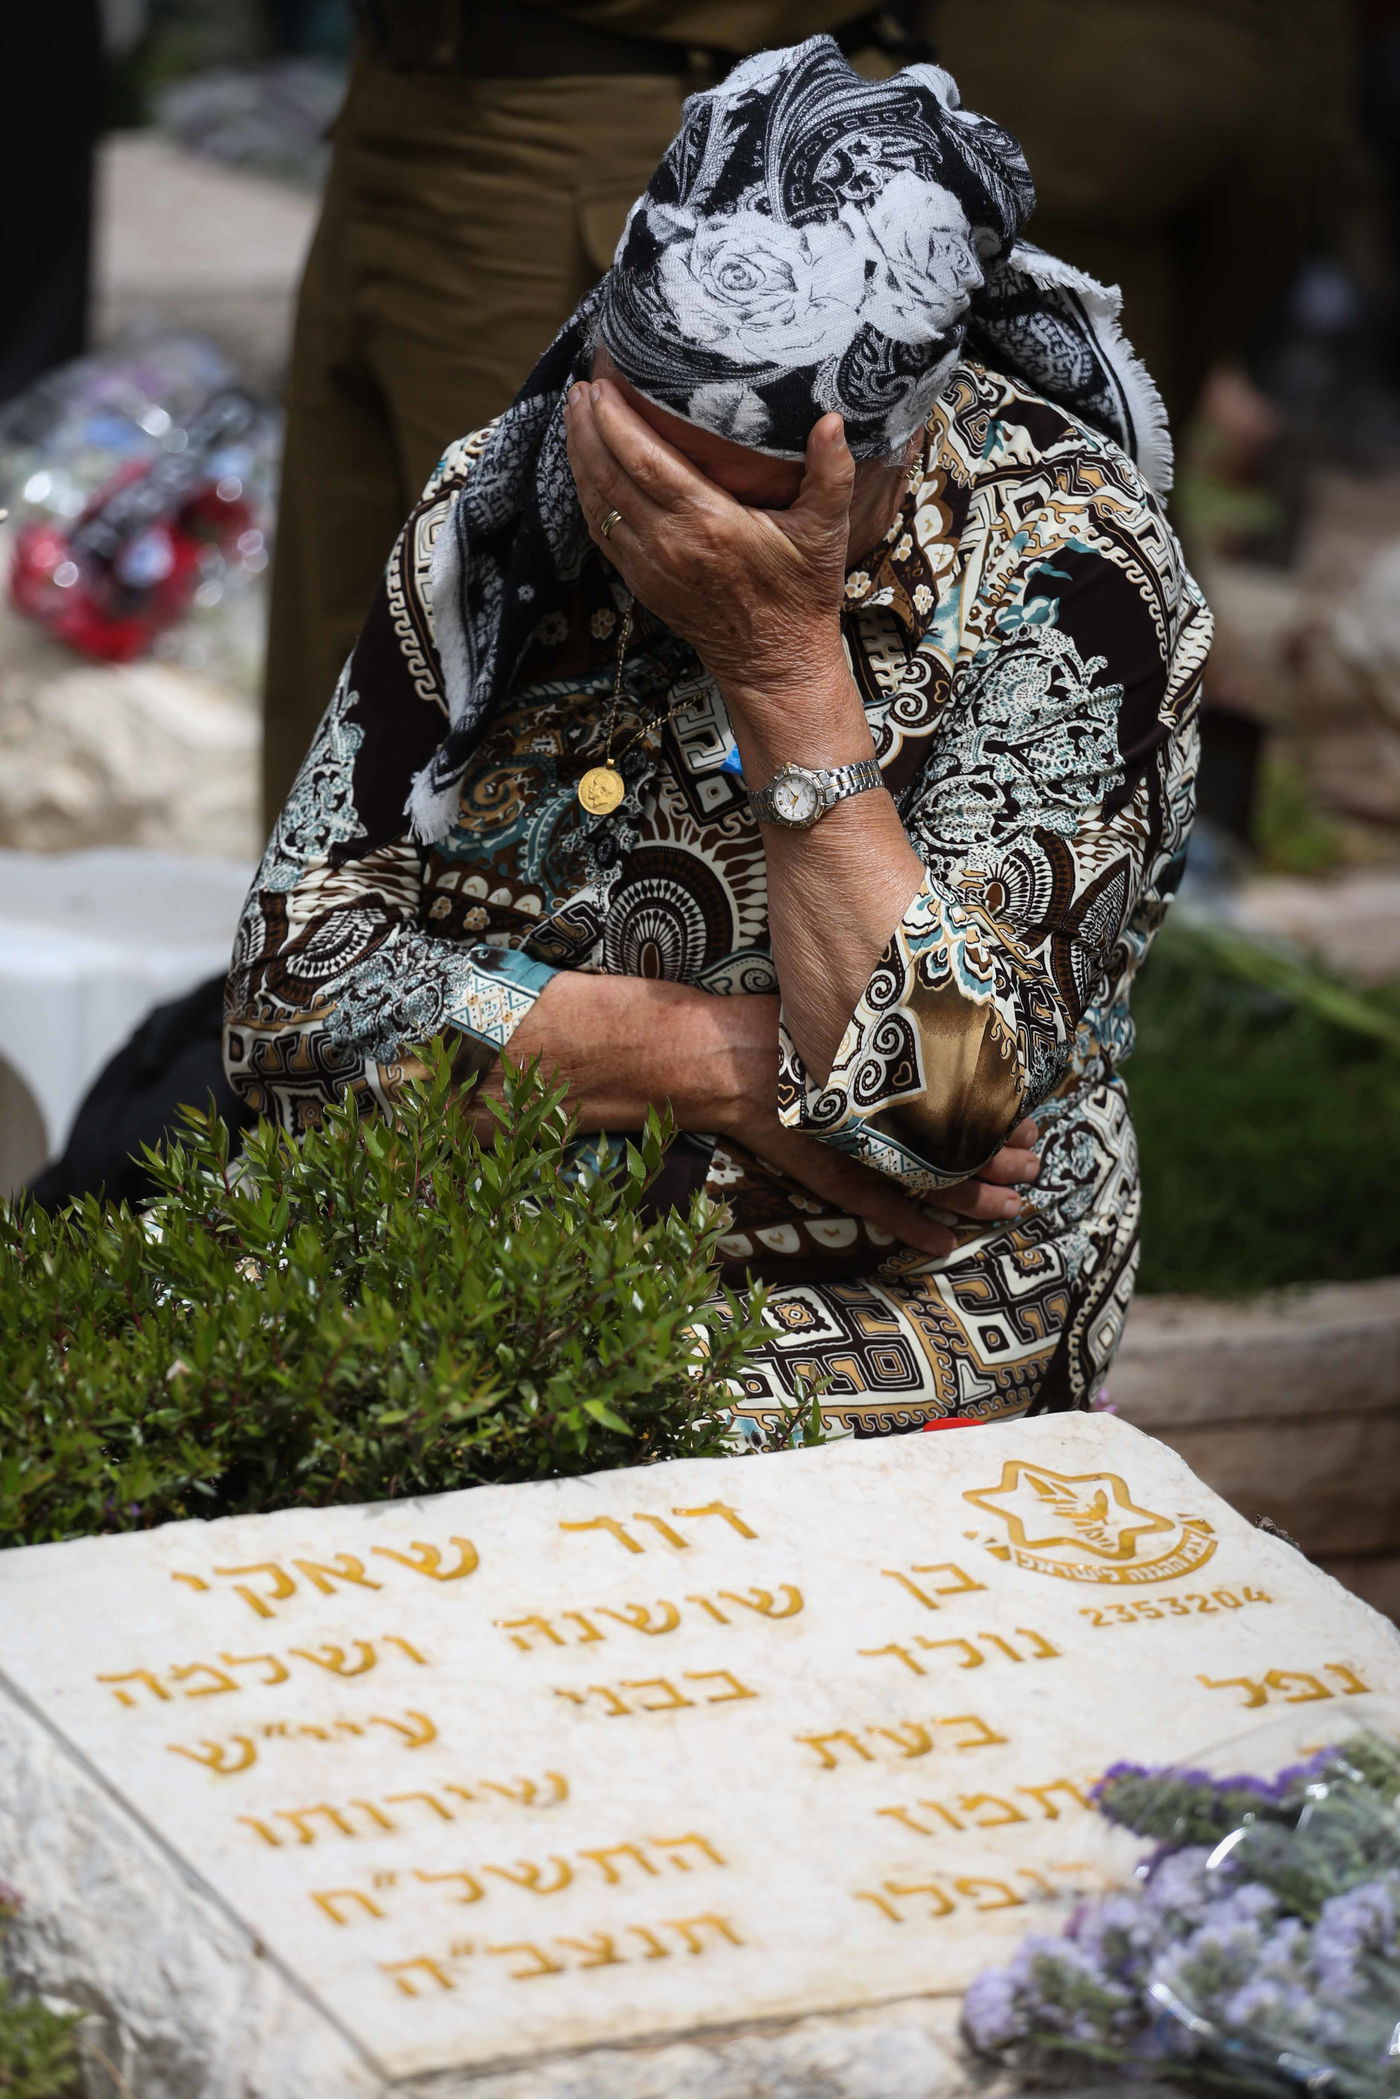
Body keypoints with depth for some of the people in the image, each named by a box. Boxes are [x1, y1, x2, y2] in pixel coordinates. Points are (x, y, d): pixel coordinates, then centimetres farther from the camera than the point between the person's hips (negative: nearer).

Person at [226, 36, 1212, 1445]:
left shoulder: (1066, 574, -13)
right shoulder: (503, 493, -1)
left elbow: (930, 1114, -22)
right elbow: (293, 988, -4)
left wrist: (783, 656, -26)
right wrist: (729, 1064, -15)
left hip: (887, 1314, -3)